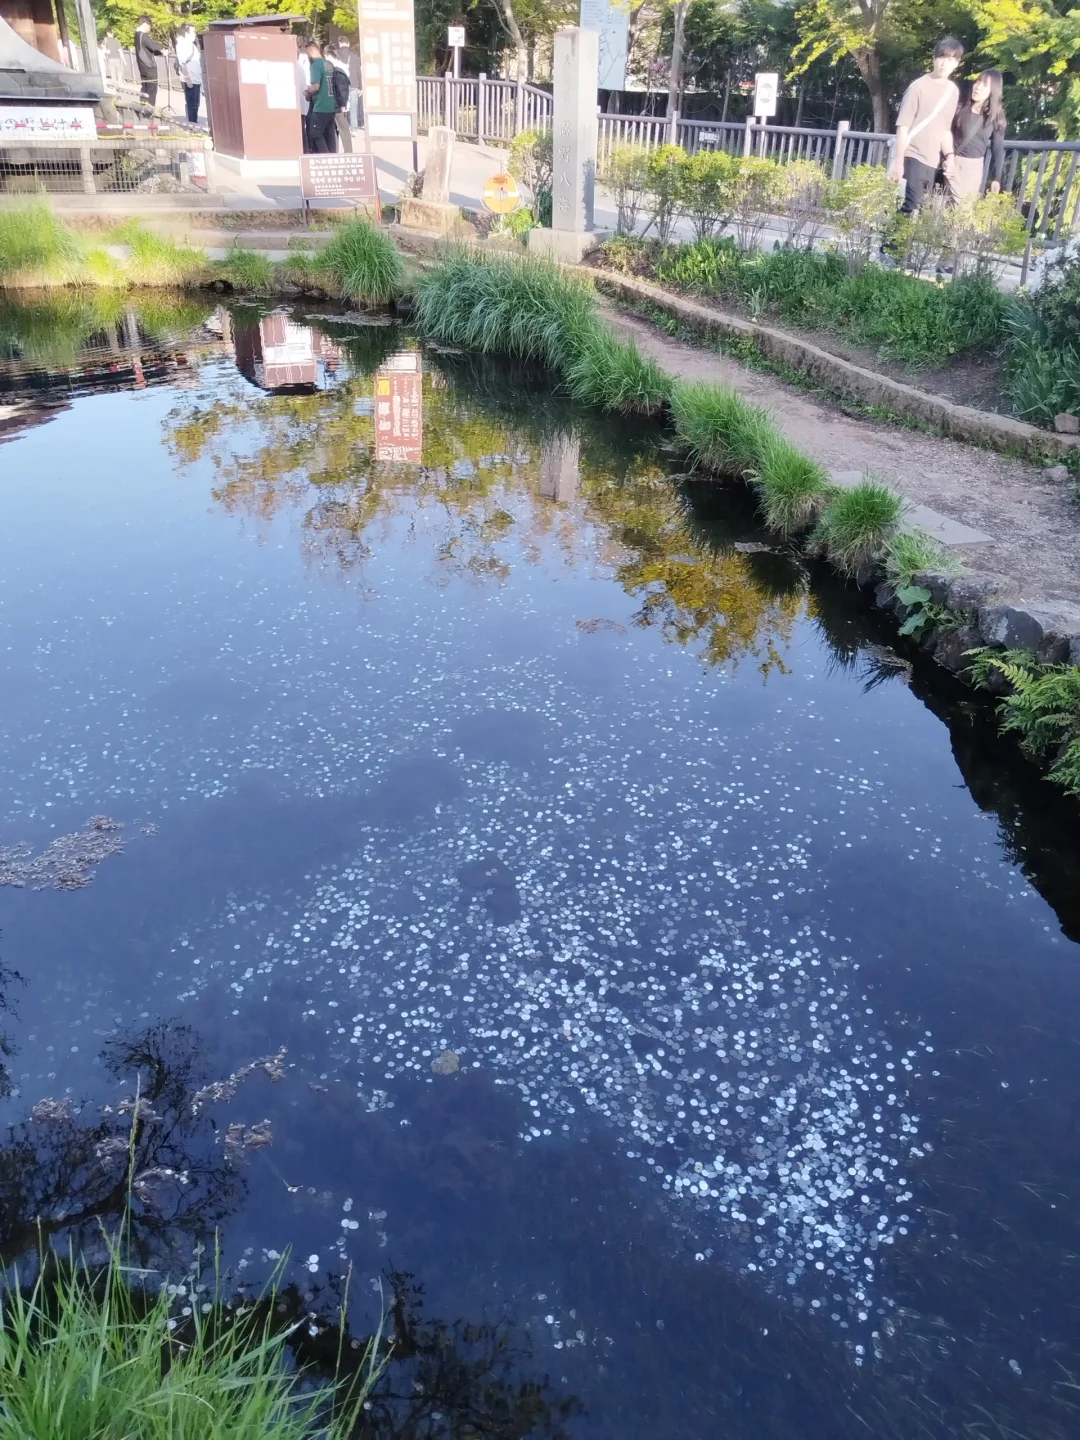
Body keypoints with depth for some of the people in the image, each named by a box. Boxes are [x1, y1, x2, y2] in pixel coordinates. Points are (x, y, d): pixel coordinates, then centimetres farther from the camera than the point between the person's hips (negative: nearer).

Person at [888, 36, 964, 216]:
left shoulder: (953, 91, 12)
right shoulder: (919, 86, -7)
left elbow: (945, 128, 18)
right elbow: (903, 126, -9)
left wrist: (949, 155, 6)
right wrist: (898, 161, -14)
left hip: (932, 162, 6)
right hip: (912, 157, -6)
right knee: (911, 207, -16)